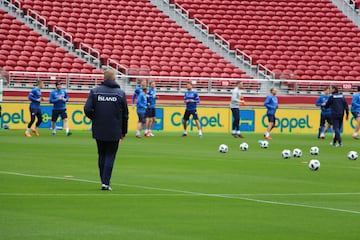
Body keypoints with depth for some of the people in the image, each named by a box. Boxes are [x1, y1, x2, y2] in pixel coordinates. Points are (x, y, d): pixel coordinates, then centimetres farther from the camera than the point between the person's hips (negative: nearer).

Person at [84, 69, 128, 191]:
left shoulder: (95, 91, -2)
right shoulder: (120, 93, -2)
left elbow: (87, 109, -11)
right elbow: (125, 114, 1)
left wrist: (95, 119, 8)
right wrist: (124, 132, 11)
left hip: (99, 130, 1)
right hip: (114, 132, -1)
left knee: (101, 156, 14)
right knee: (110, 156, 3)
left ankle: (104, 181, 16)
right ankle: (105, 182, -6)